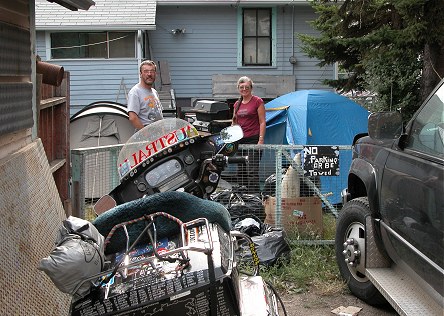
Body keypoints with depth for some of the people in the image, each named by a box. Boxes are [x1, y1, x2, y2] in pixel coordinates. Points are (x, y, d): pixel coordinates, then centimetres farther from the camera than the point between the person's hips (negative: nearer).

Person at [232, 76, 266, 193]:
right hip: (240, 140, 6)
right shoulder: (237, 104, 16)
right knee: (241, 171, 9)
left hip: (253, 140, -6)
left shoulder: (257, 101, -1)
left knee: (252, 170, -13)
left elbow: (262, 122, -5)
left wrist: (261, 140, -13)